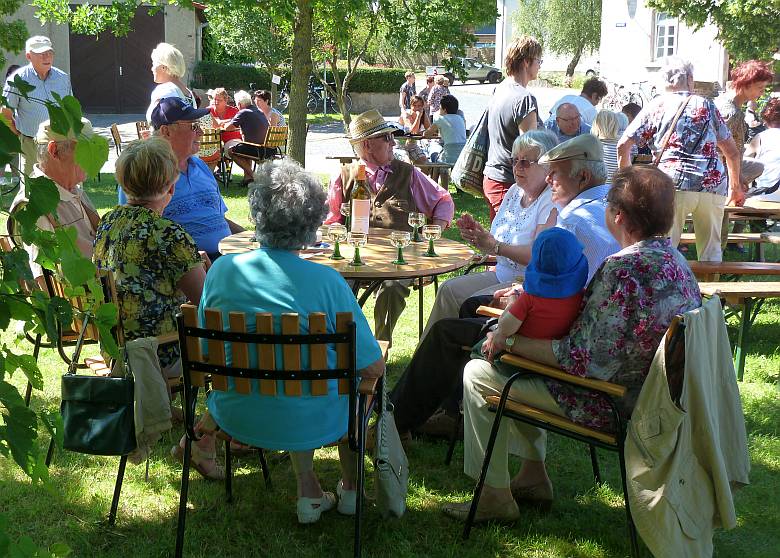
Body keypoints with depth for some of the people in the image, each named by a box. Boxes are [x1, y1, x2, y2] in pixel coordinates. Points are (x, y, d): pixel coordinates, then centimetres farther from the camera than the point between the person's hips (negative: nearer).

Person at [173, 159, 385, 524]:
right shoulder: (328, 282, -20)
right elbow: (374, 367, -14)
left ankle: (308, 490, 32)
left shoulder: (222, 269, -10)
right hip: (310, 423, -3)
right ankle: (350, 488, 39)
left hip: (236, 417, 3)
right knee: (360, 384, 29)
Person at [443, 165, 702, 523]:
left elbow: (581, 359, -28)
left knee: (479, 373, 0)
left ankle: (495, 497, 11)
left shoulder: (622, 268, -29)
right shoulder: (673, 258, 2)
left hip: (612, 404, -10)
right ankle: (533, 477, 29)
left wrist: (512, 342, -15)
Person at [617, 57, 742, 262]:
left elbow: (623, 145, 3)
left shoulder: (656, 106, 12)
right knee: (711, 251, 12)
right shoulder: (707, 105, 17)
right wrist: (735, 186, 33)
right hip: (713, 185, 2)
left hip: (674, 183, -2)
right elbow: (732, 152, 20)